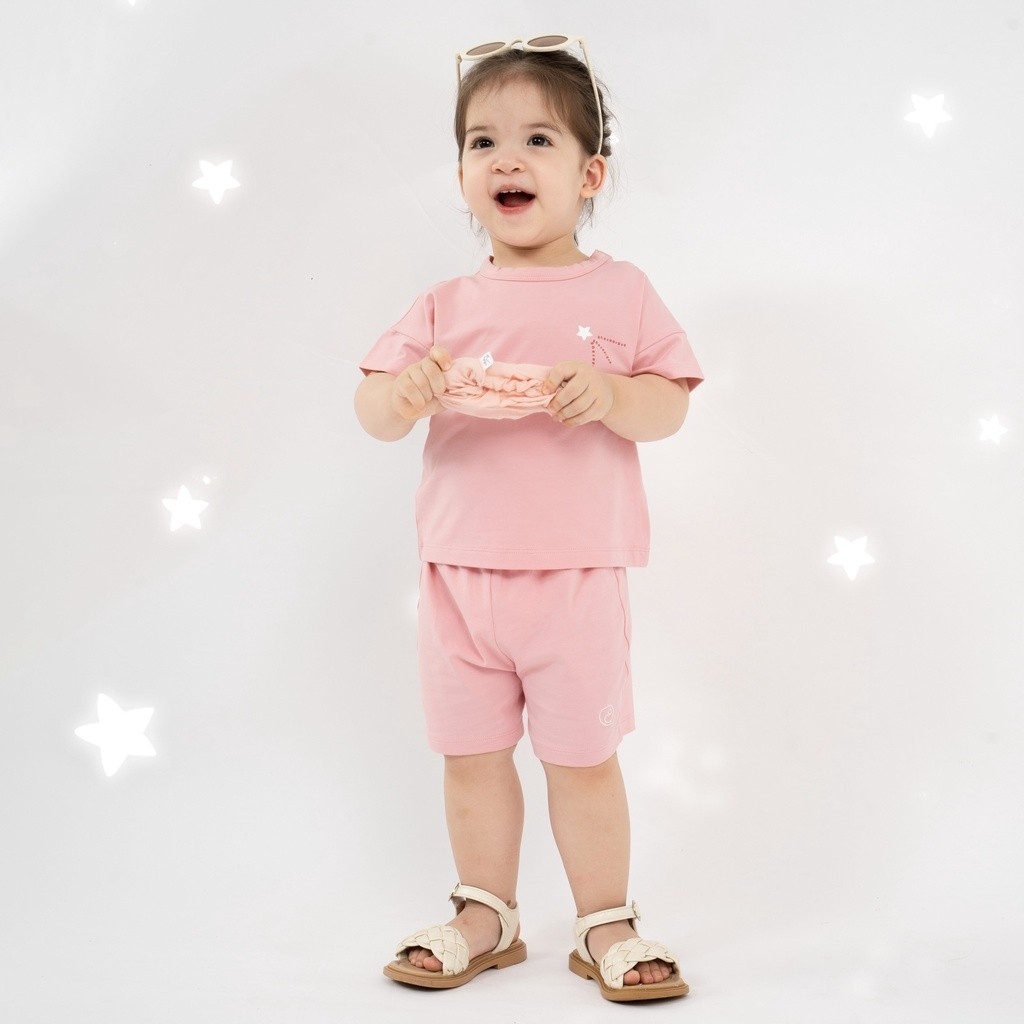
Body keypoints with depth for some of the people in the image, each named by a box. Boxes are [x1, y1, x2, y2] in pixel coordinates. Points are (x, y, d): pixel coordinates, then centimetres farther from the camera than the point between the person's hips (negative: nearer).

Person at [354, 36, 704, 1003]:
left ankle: (606, 924, 24)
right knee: (471, 754, 12)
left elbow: (670, 405, -2)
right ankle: (484, 915, 30)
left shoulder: (619, 291, 0)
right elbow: (372, 405, 0)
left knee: (583, 758, 6)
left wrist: (611, 396, -22)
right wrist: (398, 394, -23)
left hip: (575, 572, -2)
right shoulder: (445, 307, 5)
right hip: (458, 572, 3)